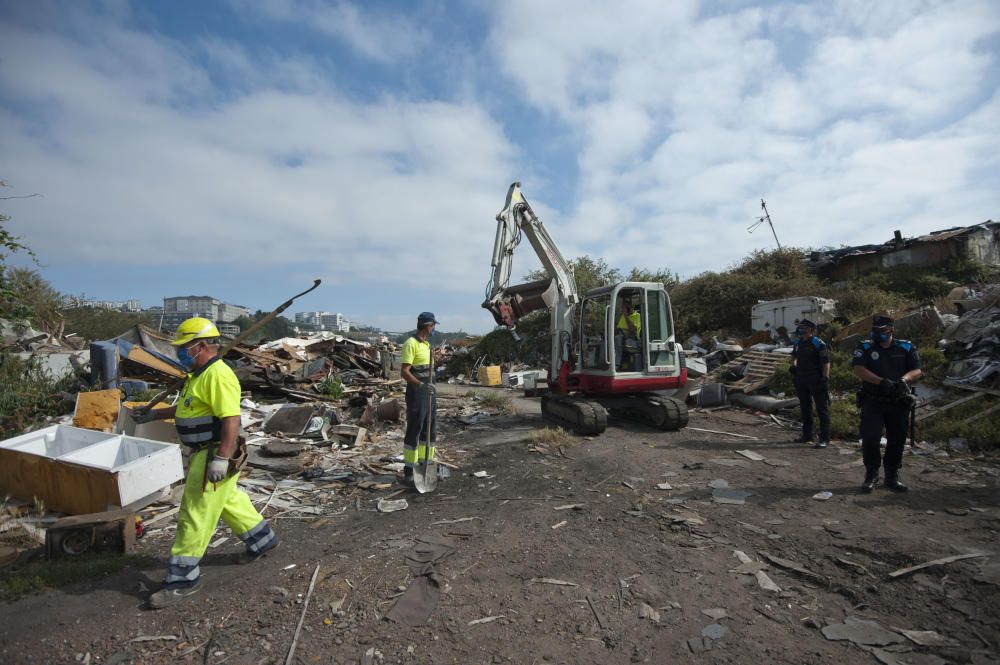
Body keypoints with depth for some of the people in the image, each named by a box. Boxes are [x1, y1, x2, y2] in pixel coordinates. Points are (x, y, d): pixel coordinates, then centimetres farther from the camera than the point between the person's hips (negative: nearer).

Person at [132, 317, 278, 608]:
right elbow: (189, 408, 26)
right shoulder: (201, 374, 12)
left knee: (195, 516, -1)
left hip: (214, 455, -11)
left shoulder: (218, 375, -22)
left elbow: (231, 419, -28)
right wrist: (154, 414, 26)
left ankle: (183, 579, 12)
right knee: (229, 501, 23)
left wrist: (221, 459, -31)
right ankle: (261, 539, 40)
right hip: (204, 453, 11)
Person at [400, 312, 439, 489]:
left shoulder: (426, 343, 15)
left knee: (430, 430, 14)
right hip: (416, 392, -9)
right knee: (413, 432, -5)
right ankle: (408, 473, 1)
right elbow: (404, 371, -20)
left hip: (428, 391, 9)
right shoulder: (411, 344, -13)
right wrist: (421, 385, -32)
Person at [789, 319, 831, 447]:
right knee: (805, 408, 14)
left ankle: (824, 438, 1)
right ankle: (807, 435, 25)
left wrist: (825, 378, -22)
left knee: (822, 409, -2)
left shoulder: (819, 344, -11)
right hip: (801, 380, 8)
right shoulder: (797, 343, 10)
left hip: (816, 381, -7)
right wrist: (793, 365, 13)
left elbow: (826, 362, -15)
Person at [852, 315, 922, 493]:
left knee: (897, 440, 9)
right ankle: (871, 474, 5)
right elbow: (859, 370, -12)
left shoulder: (906, 348, 6)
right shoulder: (865, 348, 0)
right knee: (870, 437, -10)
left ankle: (892, 476, 24)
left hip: (898, 403, 3)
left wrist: (904, 379, -21)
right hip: (873, 402, -2)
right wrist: (882, 381, -25)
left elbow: (917, 371, 1)